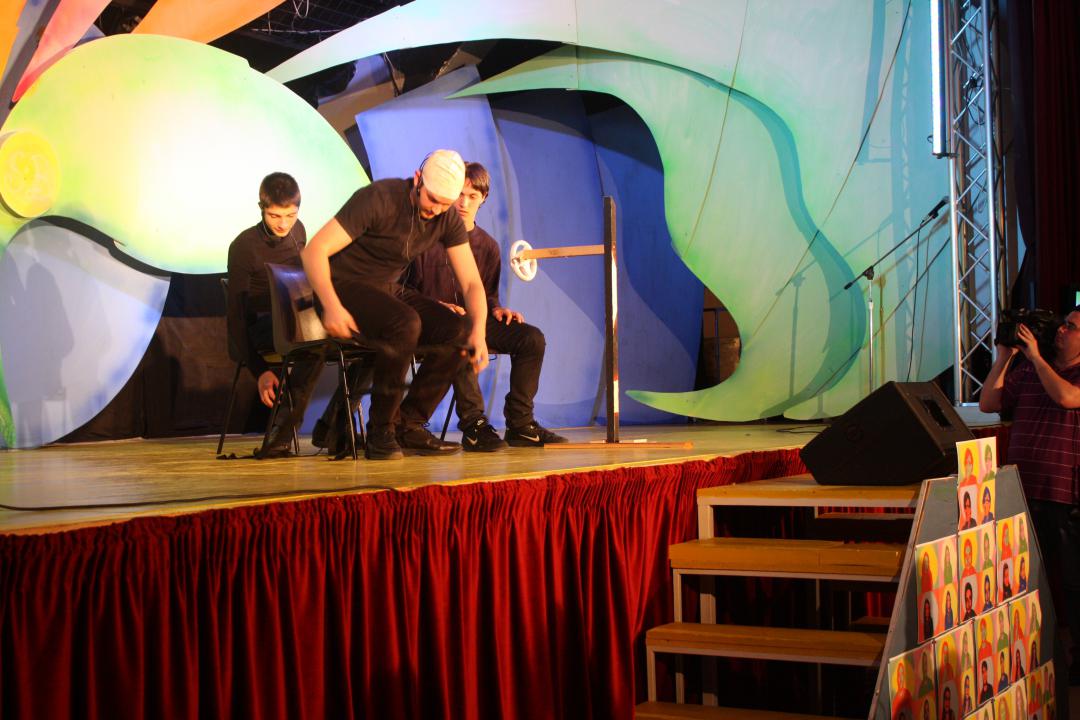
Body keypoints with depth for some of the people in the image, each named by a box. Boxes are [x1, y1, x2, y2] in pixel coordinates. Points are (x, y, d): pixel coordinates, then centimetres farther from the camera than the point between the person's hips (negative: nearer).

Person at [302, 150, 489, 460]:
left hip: (388, 290, 6)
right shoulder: (379, 199, -23)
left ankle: (409, 425, -10)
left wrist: (478, 331, -24)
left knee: (459, 331, -17)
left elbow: (471, 282, -5)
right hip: (344, 286, -6)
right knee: (405, 323, -36)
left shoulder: (447, 219, -5)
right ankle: (381, 431, -22)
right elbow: (314, 251, -27)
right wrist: (331, 306, -41)